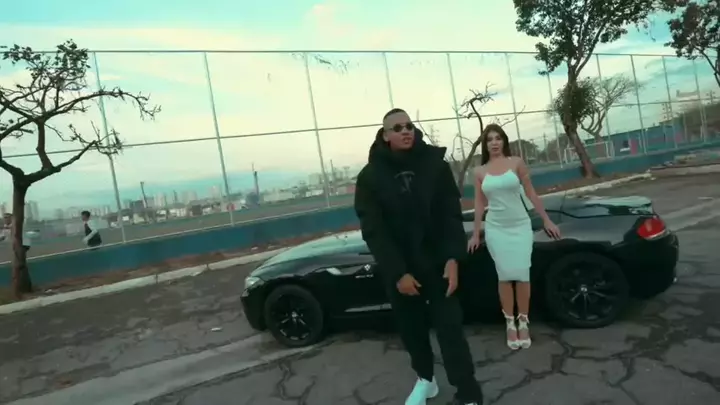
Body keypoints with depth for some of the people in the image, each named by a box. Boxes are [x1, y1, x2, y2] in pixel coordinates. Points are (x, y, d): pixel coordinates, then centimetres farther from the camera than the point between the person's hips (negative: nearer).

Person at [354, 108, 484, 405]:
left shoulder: (435, 163, -4)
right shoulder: (370, 177, -6)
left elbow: (451, 214, -4)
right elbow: (373, 230, -9)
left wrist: (452, 258, -16)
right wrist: (397, 272, -16)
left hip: (437, 261, -1)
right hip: (398, 268, 1)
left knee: (450, 328, -3)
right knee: (411, 328, 14)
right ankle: (425, 379, 38)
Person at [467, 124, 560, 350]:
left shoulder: (516, 163, -1)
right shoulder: (480, 172, 3)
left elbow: (531, 194, 2)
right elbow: (479, 203, 8)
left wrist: (547, 220, 2)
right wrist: (476, 234, 9)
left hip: (520, 225, -1)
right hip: (495, 228, 1)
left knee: (522, 274, -4)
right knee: (505, 275, -1)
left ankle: (523, 323, 10)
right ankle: (510, 324, 9)